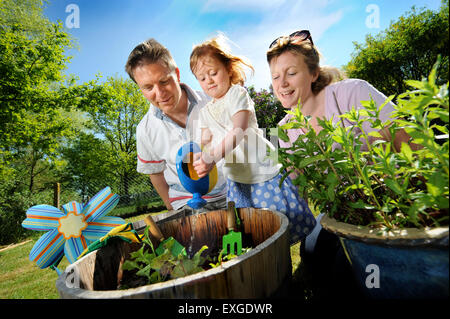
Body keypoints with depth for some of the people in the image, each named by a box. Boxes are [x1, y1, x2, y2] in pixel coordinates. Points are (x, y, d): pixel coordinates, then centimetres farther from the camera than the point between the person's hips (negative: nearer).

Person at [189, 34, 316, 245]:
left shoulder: (237, 94, -10)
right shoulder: (205, 112, 12)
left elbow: (238, 132, -25)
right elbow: (207, 142, 7)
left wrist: (212, 158, -36)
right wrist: (201, 157, -16)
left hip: (263, 171, -6)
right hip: (236, 179, 6)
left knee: (285, 221, 5)